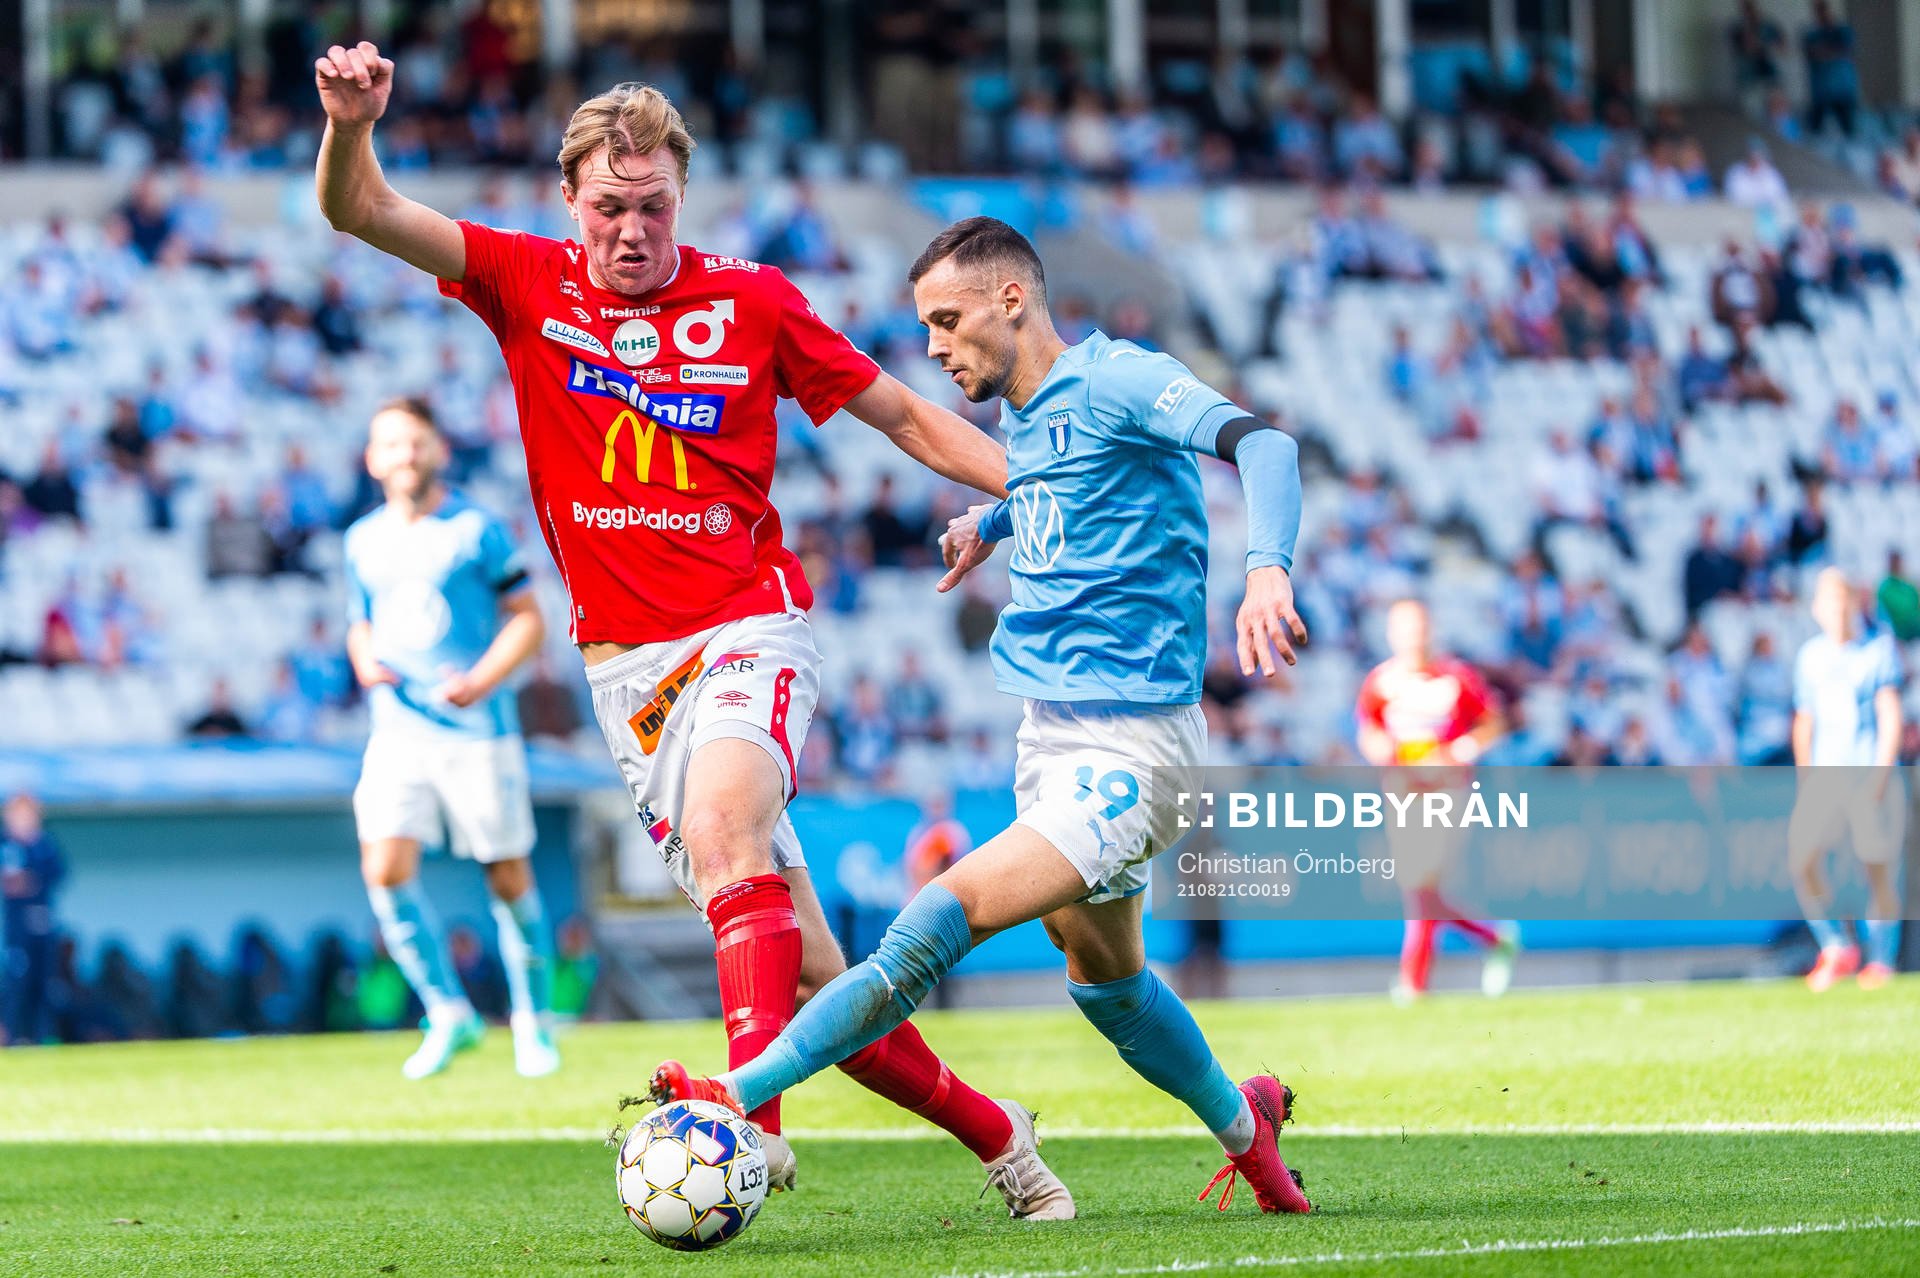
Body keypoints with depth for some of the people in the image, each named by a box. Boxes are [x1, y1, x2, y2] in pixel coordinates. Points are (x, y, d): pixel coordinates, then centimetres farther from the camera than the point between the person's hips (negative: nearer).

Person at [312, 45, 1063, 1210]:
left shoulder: (752, 302, 1)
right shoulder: (529, 285, 4)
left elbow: (902, 414, 11)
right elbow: (360, 212, -5)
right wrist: (352, 125, -26)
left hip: (748, 629, -2)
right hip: (627, 666, 2)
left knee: (721, 829, -35)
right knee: (806, 973, 0)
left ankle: (754, 1113, -46)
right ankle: (993, 1134, 16)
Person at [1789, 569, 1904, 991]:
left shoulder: (1880, 648, -1)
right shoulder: (1810, 656, 11)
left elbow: (1890, 718, -7)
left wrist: (1880, 778, -16)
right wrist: (1804, 780, 12)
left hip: (1873, 777, -3)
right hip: (1825, 776, 3)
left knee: (1879, 874, -1)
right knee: (1801, 859, -14)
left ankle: (1881, 959, 16)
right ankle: (1837, 948, 0)